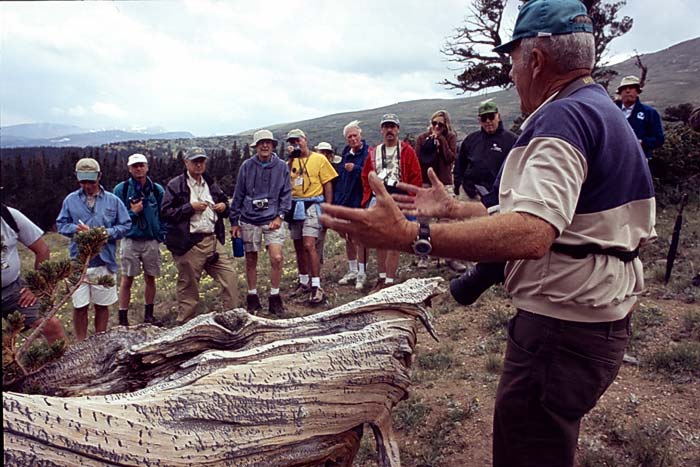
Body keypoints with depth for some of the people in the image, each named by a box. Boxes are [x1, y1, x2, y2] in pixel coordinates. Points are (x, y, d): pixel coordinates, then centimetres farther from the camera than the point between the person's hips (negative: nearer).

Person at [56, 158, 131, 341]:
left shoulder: (112, 200, 2)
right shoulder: (71, 200, 4)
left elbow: (125, 225, 3)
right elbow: (61, 224, 8)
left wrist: (107, 233, -14)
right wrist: (75, 229, -13)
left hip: (105, 262, 0)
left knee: (102, 305, 12)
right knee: (79, 307, 5)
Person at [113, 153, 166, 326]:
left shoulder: (157, 190, 5)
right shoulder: (121, 189, -1)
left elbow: (163, 215, 9)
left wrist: (162, 235, 0)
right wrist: (132, 212, -15)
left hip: (151, 241, 2)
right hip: (130, 240, -2)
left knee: (150, 278, 10)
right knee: (127, 280, 1)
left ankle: (149, 315, 24)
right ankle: (123, 318, 8)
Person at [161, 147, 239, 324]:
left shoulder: (210, 183, 16)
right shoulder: (175, 185, -3)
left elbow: (224, 202, 29)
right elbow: (165, 213, -9)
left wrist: (224, 206, 5)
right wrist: (191, 207, -15)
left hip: (213, 240, 5)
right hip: (189, 244, -5)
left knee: (230, 275, 0)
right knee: (188, 285, 5)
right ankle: (185, 325, 20)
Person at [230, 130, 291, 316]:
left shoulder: (281, 166, 1)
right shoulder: (247, 166, 1)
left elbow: (286, 194, 4)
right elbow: (238, 195, 6)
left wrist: (280, 216, -7)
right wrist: (234, 222, 6)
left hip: (273, 219, -1)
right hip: (249, 220, 1)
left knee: (277, 258, -11)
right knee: (251, 260, 9)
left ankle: (274, 298, 5)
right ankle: (252, 297, 24)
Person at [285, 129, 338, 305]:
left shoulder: (319, 159, -1)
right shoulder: (290, 161, 13)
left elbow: (328, 185, -3)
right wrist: (291, 159, -8)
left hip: (312, 205, -6)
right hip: (294, 206, 6)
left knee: (309, 246, -17)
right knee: (299, 247, 13)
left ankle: (316, 287, -14)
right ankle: (303, 283, 26)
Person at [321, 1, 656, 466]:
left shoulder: (564, 116, -20)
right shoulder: (603, 111, 15)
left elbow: (530, 235, -35)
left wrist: (410, 235, -41)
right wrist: (453, 208, 19)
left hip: (562, 329, -11)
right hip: (602, 318, 11)